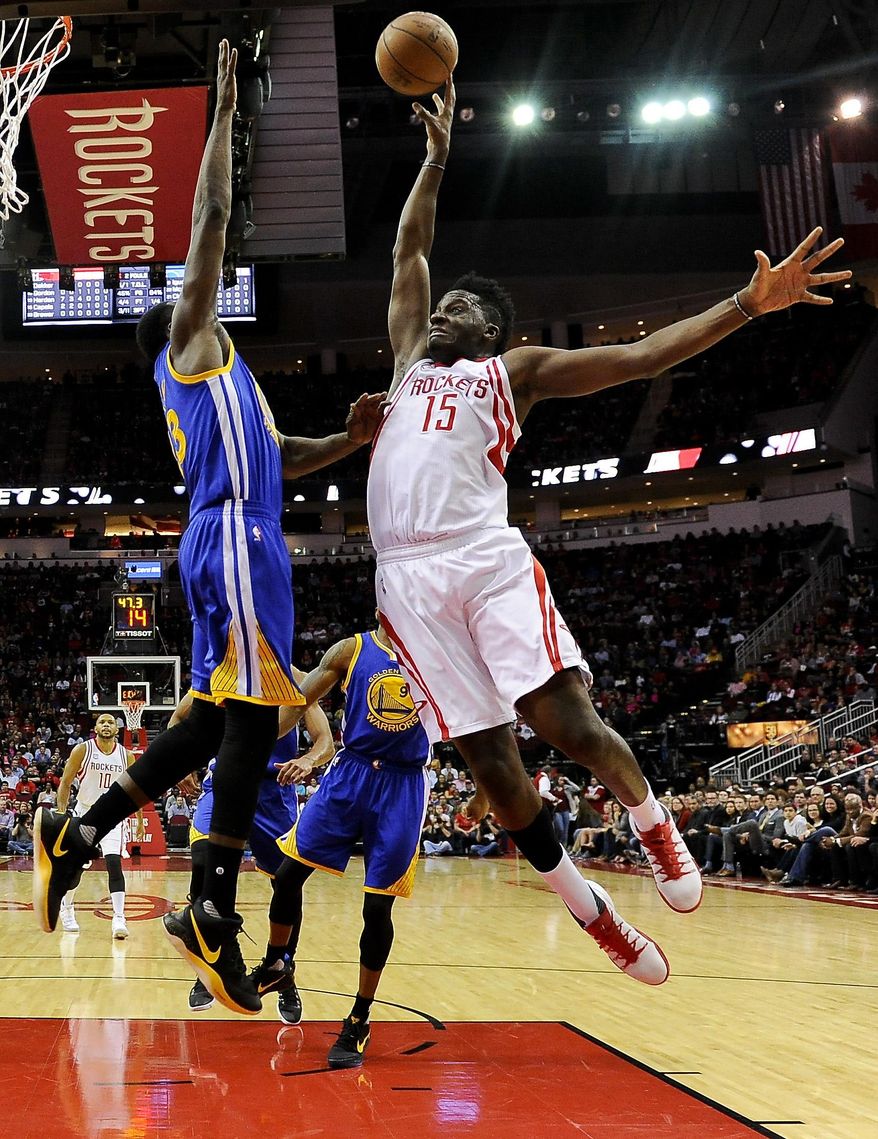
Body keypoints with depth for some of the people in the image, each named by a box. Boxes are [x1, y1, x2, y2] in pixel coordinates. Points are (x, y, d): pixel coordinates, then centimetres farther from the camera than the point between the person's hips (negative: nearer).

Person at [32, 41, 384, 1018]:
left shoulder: (209, 380, 29)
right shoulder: (189, 342, 5)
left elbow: (277, 459, 31)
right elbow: (212, 218, -1)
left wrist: (351, 440, 14)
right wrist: (225, 107, 5)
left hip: (232, 543, 10)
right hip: (234, 540, -10)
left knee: (214, 720, 9)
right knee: (251, 716, -12)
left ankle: (76, 836, 10)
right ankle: (214, 915, -12)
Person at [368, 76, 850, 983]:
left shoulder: (514, 370, 16)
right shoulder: (411, 362, 28)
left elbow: (637, 356, 7)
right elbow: (408, 251, 36)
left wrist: (747, 304, -2)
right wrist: (437, 156, 37)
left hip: (487, 557, -3)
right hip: (409, 577, 4)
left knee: (563, 719, -17)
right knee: (487, 756, -2)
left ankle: (653, 824, 13)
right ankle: (594, 916, 10)